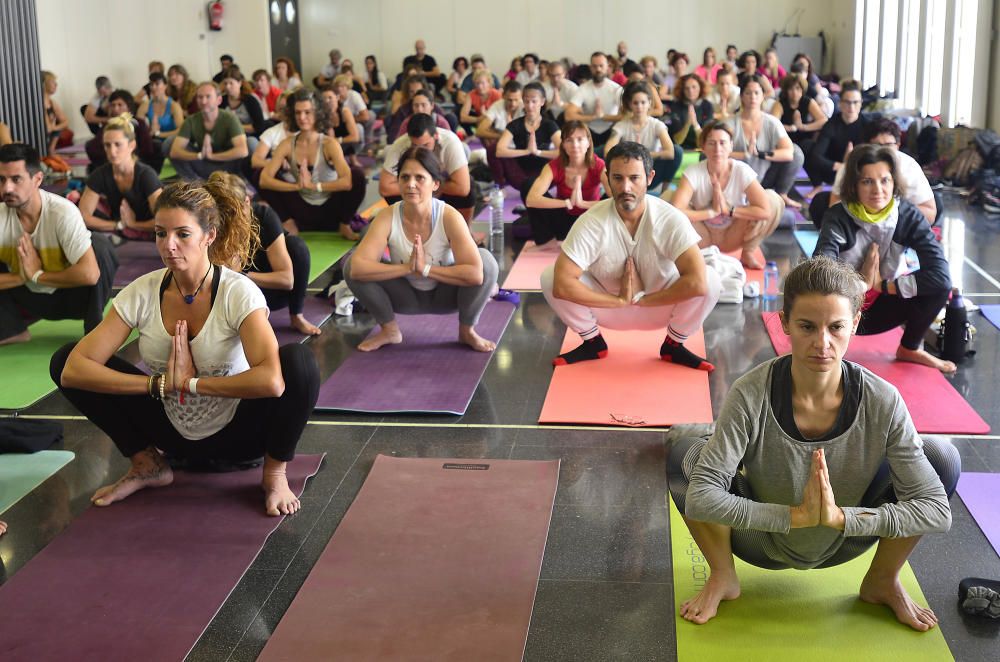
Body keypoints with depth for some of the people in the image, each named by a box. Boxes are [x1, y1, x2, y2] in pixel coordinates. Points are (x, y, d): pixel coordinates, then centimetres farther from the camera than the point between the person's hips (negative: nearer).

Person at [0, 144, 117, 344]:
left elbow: (89, 274, -37)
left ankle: (95, 328, -11)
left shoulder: (63, 212, -27)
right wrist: (23, 277, -30)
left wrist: (36, 275, -26)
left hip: (70, 295, -3)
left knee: (100, 246, -29)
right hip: (29, 297, 3)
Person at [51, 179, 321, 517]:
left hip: (236, 433, -3)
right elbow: (73, 370, -20)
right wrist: (161, 383, -27)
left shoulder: (238, 292, -22)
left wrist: (190, 382, -28)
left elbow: (271, 381, -40)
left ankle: (274, 474, -5)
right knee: (63, 359, -9)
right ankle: (148, 465, 8)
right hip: (174, 433, 4)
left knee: (299, 362, -33)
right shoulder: (142, 292, -12)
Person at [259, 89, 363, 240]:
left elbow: (347, 182, -29)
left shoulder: (329, 144, -14)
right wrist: (297, 186, -31)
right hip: (303, 212, 2)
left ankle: (344, 226, -4)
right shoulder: (287, 144, -7)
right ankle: (289, 226, 0)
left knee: (357, 176, -25)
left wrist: (314, 186, -32)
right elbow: (264, 180, -18)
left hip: (329, 211, -2)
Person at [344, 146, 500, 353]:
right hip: (406, 296, 1)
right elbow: (356, 268, -35)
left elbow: (475, 274, -40)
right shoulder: (387, 217, -22)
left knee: (486, 261, -30)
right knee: (350, 265, -22)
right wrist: (406, 268, -39)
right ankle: (389, 331, 3)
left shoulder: (449, 217, -26)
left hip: (444, 295, -1)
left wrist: (425, 268, -36)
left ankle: (467, 331, -3)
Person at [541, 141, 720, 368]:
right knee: (550, 277, -24)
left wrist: (642, 299, -27)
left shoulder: (671, 220, -25)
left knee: (710, 279, -28)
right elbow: (562, 285, -32)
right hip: (608, 307, 0)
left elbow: (697, 282, -36)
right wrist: (620, 301, -29)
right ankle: (593, 343, 3)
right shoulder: (591, 222, -25)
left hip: (660, 306, 0)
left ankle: (673, 346, 1)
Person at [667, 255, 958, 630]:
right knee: (686, 457, -28)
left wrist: (841, 516, -36)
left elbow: (937, 511, -23)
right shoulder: (752, 396, -27)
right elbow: (700, 498, -34)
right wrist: (796, 515, -40)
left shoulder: (881, 402, -22)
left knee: (941, 458, -19)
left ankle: (883, 582, 7)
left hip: (842, 543, 2)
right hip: (764, 542, -1)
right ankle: (722, 578, 1)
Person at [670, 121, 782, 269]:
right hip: (703, 239, -1)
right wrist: (712, 212, -31)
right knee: (667, 198, -27)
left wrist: (728, 209, -28)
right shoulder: (693, 173, -23)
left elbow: (765, 210, -29)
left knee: (774, 200, -21)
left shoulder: (742, 171, -20)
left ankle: (748, 253, -1)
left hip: (733, 238, 1)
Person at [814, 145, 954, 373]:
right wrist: (861, 282, -28)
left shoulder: (908, 215, -14)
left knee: (940, 287, -21)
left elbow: (941, 274, -25)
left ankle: (910, 349, 6)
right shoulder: (838, 218, -21)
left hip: (880, 307, 4)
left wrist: (881, 284, -22)